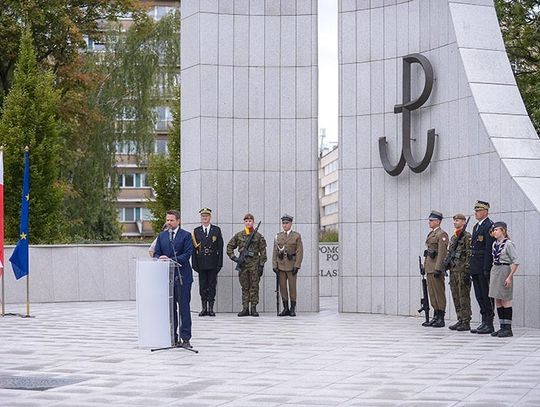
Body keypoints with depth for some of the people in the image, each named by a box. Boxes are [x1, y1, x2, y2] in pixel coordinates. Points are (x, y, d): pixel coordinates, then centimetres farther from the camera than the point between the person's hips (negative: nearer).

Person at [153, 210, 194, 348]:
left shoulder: (186, 235, 0)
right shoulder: (161, 236, 15)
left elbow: (187, 254, -8)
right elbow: (156, 253, 12)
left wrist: (171, 260, -19)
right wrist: (160, 258, -11)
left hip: (182, 276, -4)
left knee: (184, 308, -5)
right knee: (170, 308, 7)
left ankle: (185, 338, -5)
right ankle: (172, 338, 12)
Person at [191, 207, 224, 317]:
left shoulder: (216, 230, 5)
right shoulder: (196, 231, 8)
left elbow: (220, 247, 3)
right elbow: (193, 249, 5)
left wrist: (220, 263, -4)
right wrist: (194, 264, -3)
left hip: (213, 263, -1)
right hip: (201, 264, 1)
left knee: (212, 285, 0)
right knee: (202, 286, 4)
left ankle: (211, 308, 4)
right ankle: (204, 308, 9)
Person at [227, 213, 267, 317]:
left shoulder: (258, 236, 2)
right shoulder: (239, 235, 7)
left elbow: (263, 252, 2)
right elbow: (229, 247, 14)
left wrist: (261, 265, -4)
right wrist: (233, 257, 1)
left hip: (254, 263, -2)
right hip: (243, 264, 2)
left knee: (254, 287, 0)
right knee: (245, 287, 5)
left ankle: (253, 308, 3)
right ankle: (245, 309, 7)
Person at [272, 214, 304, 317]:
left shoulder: (297, 236, 0)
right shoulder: (278, 236, 10)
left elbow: (300, 252, -5)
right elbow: (275, 252, 8)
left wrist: (297, 266, -12)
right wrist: (274, 266, -1)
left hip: (291, 265, -3)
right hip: (281, 265, 3)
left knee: (292, 287, -2)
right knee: (282, 287, 3)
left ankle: (293, 309, 4)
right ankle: (286, 309, 9)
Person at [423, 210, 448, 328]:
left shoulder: (442, 234, -10)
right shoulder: (431, 234, 18)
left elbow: (442, 253, -17)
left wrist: (438, 269, -22)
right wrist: (425, 265, 19)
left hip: (436, 267, -9)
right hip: (430, 268, 9)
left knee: (439, 292, -5)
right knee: (432, 293, 10)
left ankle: (441, 319, -3)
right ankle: (435, 317, 15)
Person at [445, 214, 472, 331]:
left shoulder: (467, 236, -8)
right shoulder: (453, 237, 17)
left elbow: (469, 254, -14)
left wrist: (467, 271, -18)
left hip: (462, 270, -9)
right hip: (453, 270, 9)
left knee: (464, 297, -7)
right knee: (456, 297, 9)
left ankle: (466, 322, -4)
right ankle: (460, 320, 15)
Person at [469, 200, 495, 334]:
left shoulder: (490, 226, -11)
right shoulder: (476, 226, 18)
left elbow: (489, 249, -16)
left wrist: (486, 269, -20)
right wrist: (470, 266, 16)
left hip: (483, 268, -9)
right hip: (475, 267, 9)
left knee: (486, 296, -5)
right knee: (479, 296, 10)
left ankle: (489, 324, -1)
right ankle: (484, 322, 16)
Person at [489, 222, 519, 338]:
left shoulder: (509, 244, -12)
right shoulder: (495, 244, 10)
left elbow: (516, 262, -14)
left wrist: (510, 277, -18)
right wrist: (492, 275, 12)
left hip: (504, 271, -8)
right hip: (495, 271, 8)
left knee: (505, 300, -4)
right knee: (497, 301, 9)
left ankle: (508, 328, 1)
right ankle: (502, 327, 14)